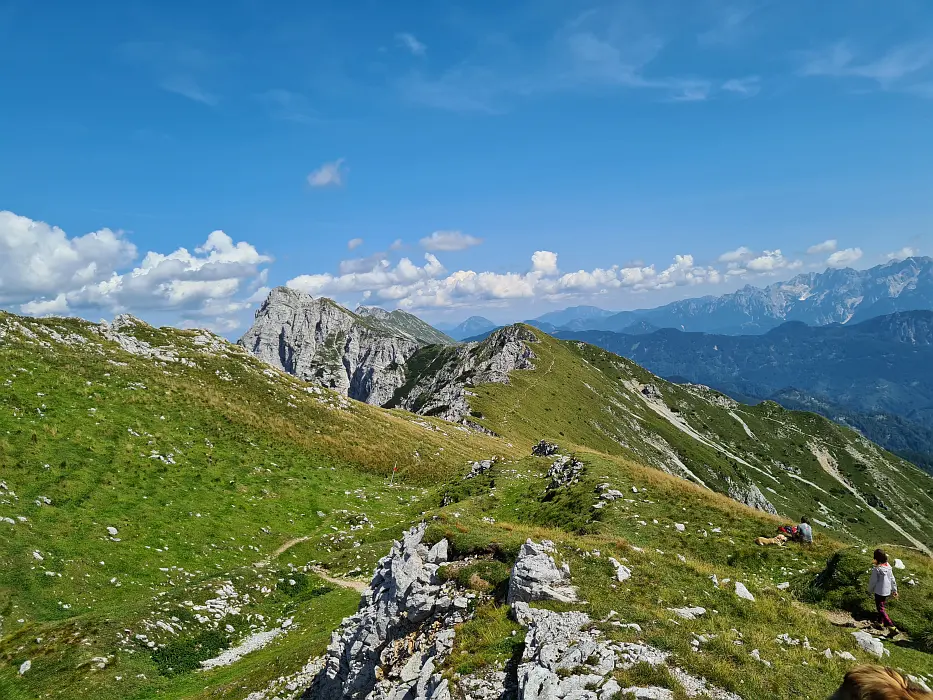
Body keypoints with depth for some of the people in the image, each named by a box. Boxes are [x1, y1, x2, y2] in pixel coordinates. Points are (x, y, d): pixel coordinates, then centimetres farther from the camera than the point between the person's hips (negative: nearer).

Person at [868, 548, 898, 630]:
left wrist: (870, 591, 0)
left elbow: (873, 581, -16)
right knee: (882, 606, 24)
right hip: (887, 591, 7)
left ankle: (889, 624, -2)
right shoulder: (888, 566, -5)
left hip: (879, 592, -7)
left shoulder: (876, 569, -25)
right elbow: (892, 579, 5)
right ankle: (880, 621, 36)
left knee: (880, 608, 5)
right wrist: (894, 590, 17)